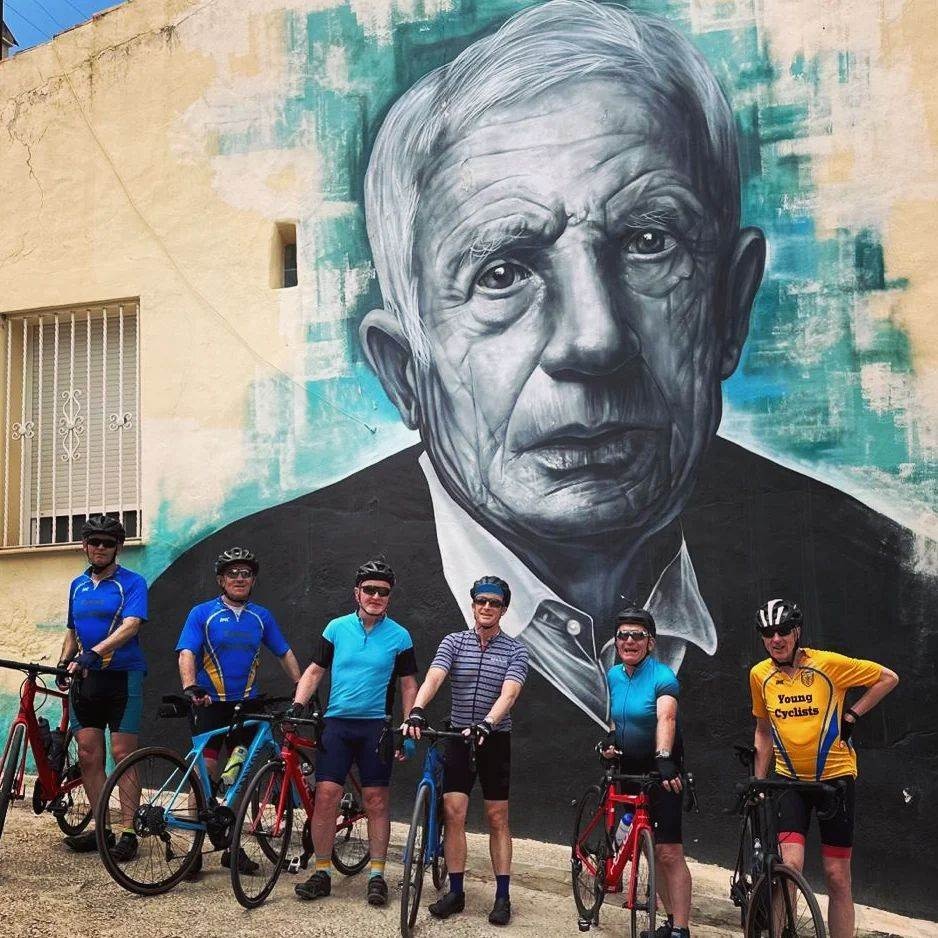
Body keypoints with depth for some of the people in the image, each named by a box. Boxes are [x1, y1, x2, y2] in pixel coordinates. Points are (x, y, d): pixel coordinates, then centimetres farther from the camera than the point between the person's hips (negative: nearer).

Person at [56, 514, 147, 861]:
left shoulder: (132, 583, -4)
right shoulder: (78, 585, 15)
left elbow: (130, 626, -19)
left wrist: (93, 654, -30)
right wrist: (62, 663, 8)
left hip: (122, 676, -5)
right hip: (85, 679, 5)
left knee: (123, 755, -6)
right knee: (88, 756, 3)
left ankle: (128, 832, -1)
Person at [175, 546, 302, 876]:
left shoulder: (261, 617, 9)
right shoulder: (202, 613, -2)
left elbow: (285, 654, 16)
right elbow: (187, 653, -13)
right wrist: (190, 688, -30)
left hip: (246, 705, 4)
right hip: (209, 704, -4)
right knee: (206, 772, -8)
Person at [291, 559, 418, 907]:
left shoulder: (399, 636, 1)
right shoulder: (337, 628, 5)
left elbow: (408, 685, 5)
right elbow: (315, 671, 11)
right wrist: (297, 705, -3)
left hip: (376, 726, -1)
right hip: (337, 722, 1)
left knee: (376, 799, 2)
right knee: (326, 795, -4)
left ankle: (377, 875, 11)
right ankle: (322, 873, 8)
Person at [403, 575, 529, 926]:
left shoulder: (515, 651, -4)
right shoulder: (454, 642, -1)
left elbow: (508, 694, -19)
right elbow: (433, 678, -16)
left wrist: (485, 725, -36)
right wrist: (416, 711, -35)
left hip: (495, 739, -1)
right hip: (459, 737, 1)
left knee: (497, 818, 4)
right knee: (453, 813, -3)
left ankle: (502, 896, 11)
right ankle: (455, 893, 8)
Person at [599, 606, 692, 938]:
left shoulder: (662, 676, -17)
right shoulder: (614, 675, 3)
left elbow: (666, 718, -34)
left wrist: (664, 759, -50)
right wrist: (611, 740, -3)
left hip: (662, 773, -6)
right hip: (630, 771, 6)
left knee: (669, 853, -9)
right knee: (651, 851, 10)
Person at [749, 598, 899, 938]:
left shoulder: (829, 663, -11)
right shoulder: (759, 675, -1)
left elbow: (888, 678, -2)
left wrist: (852, 714, -7)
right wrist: (759, 781, 12)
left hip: (835, 777, -2)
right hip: (789, 780, 2)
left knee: (837, 876, 3)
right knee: (790, 865, -15)